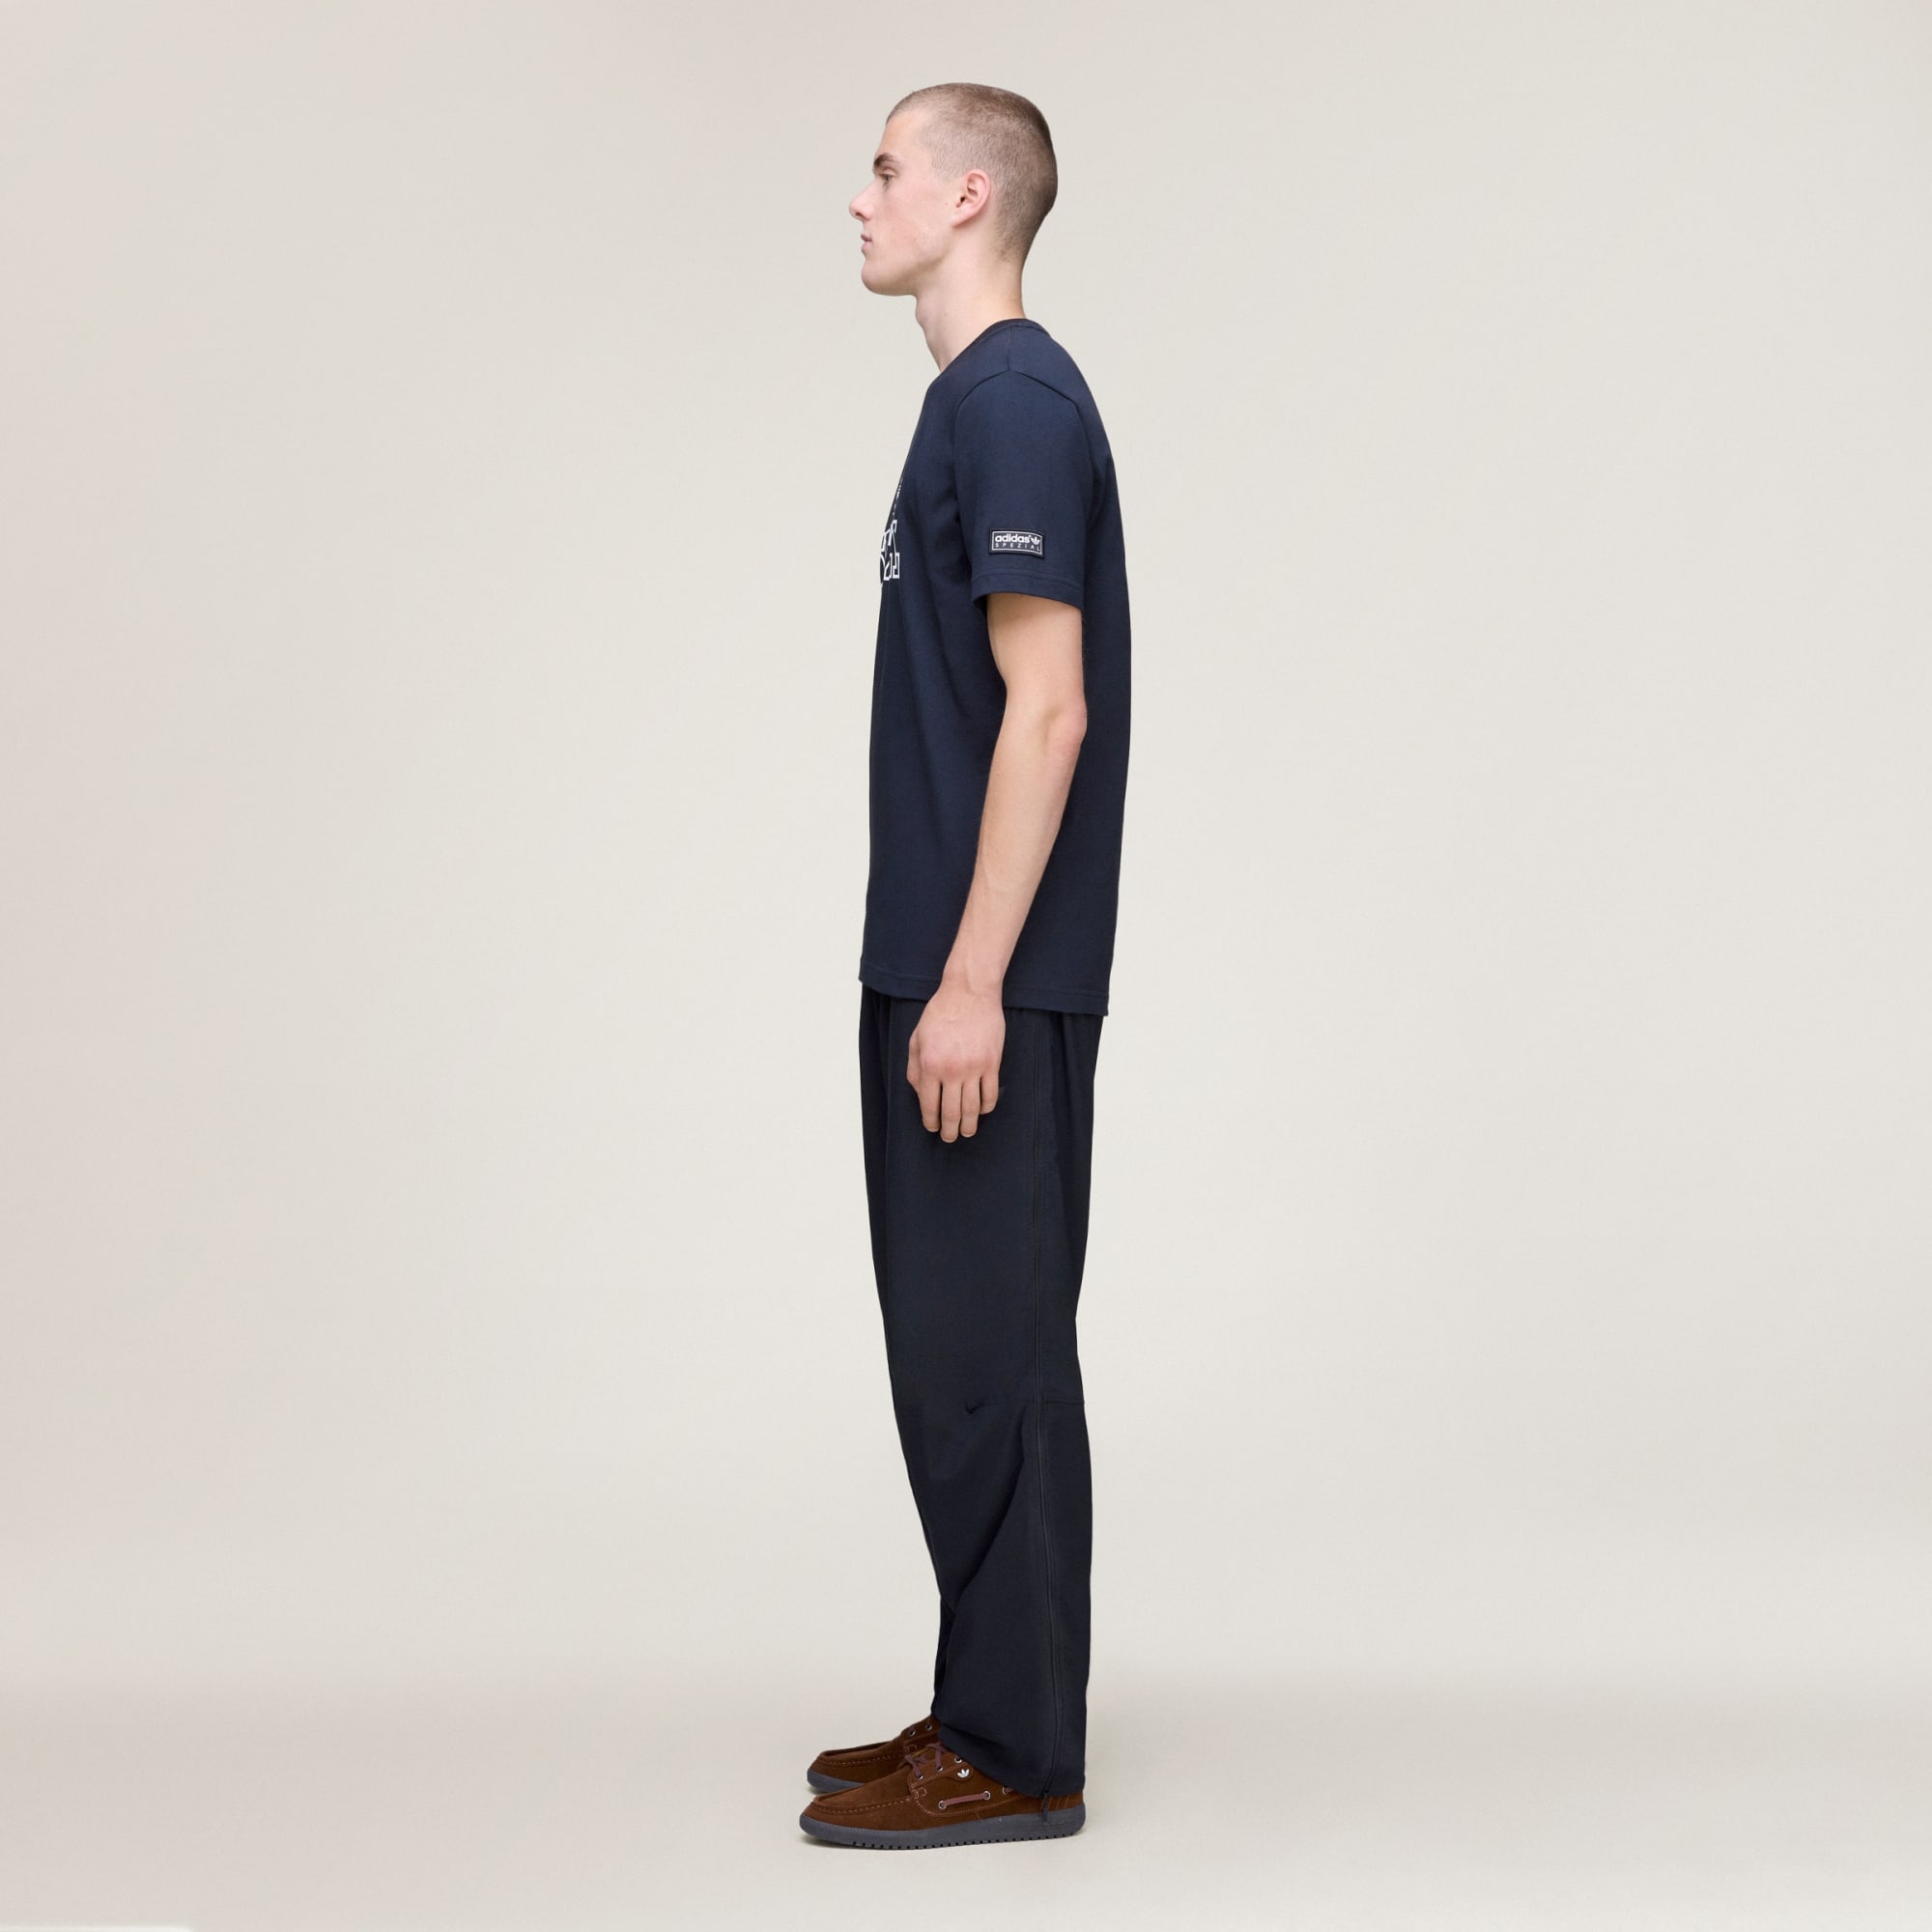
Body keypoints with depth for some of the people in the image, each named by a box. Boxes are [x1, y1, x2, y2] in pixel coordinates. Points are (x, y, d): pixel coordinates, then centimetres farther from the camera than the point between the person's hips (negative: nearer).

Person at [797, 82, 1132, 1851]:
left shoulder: (1016, 403, -14)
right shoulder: (979, 401, 17)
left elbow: (1047, 712, -21)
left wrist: (972, 985, -22)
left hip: (989, 984, -10)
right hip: (945, 967, 10)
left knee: (982, 1352, -3)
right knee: (962, 1345, 14)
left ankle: (1015, 1756, 7)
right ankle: (992, 1717, 24)